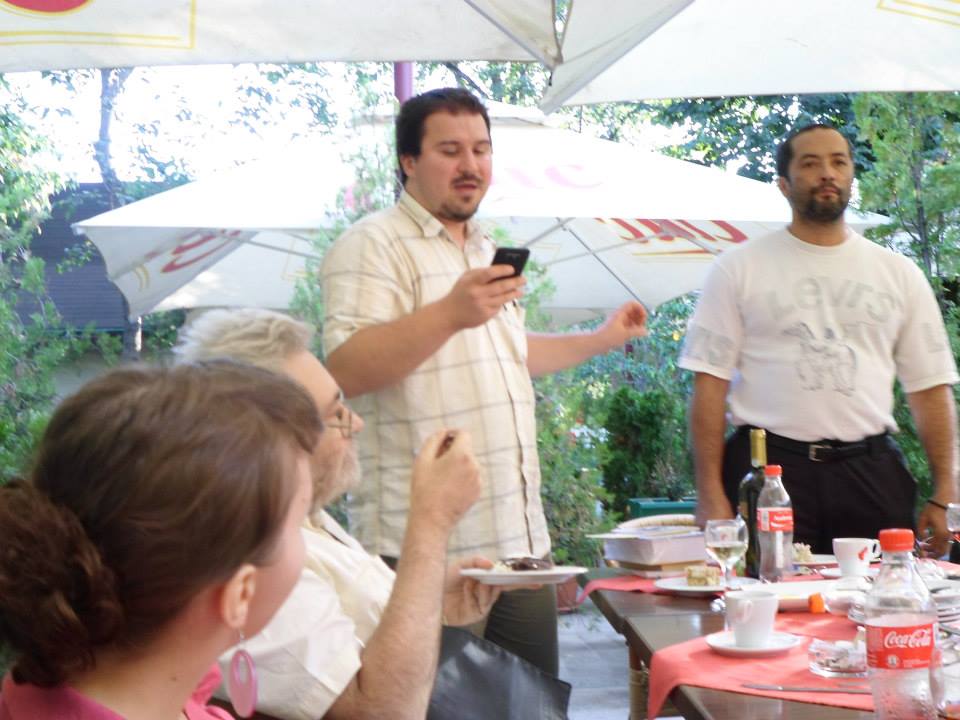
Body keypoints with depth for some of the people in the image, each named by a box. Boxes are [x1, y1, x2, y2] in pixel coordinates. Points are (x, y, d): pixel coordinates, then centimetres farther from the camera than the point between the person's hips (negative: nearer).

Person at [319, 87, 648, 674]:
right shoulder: (373, 246, -8)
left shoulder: (486, 250, 22)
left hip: (521, 541, 9)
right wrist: (450, 313, -31)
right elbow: (344, 370, -22)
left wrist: (603, 339, 40)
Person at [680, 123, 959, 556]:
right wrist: (710, 495, -8)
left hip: (869, 470, 2)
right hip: (770, 467, -2)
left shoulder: (899, 274, 13)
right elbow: (710, 383, 1)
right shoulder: (738, 270, 6)